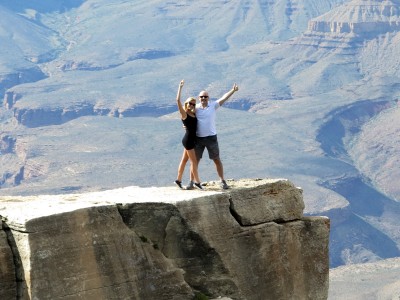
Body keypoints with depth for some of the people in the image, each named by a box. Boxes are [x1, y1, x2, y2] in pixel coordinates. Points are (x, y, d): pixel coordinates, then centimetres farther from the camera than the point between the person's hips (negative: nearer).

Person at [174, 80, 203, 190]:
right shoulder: (184, 114, -13)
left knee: (184, 160, 15)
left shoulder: (193, 113, 7)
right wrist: (180, 87, -23)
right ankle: (197, 182, 3)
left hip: (191, 140, 8)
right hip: (188, 140, -8)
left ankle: (178, 179, 24)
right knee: (194, 161, -3)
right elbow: (178, 100, -24)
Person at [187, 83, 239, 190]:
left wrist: (233, 90, -24)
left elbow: (224, 98, -11)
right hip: (198, 138, 1)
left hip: (211, 137, -1)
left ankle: (222, 181, 14)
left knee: (217, 160, 5)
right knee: (195, 160, 5)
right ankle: (191, 182, 13)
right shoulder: (195, 108, 1)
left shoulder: (213, 105, -1)